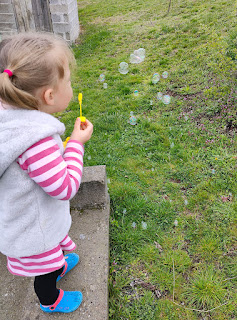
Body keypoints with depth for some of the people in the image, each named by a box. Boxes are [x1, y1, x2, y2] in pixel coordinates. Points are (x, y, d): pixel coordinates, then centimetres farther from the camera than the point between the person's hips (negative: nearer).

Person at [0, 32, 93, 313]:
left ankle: (57, 266, 69)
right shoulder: (37, 142, -43)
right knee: (45, 268, 25)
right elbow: (65, 187, -32)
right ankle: (50, 301, 55)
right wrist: (76, 143, -25)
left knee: (49, 252, 38)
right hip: (35, 228, -8)